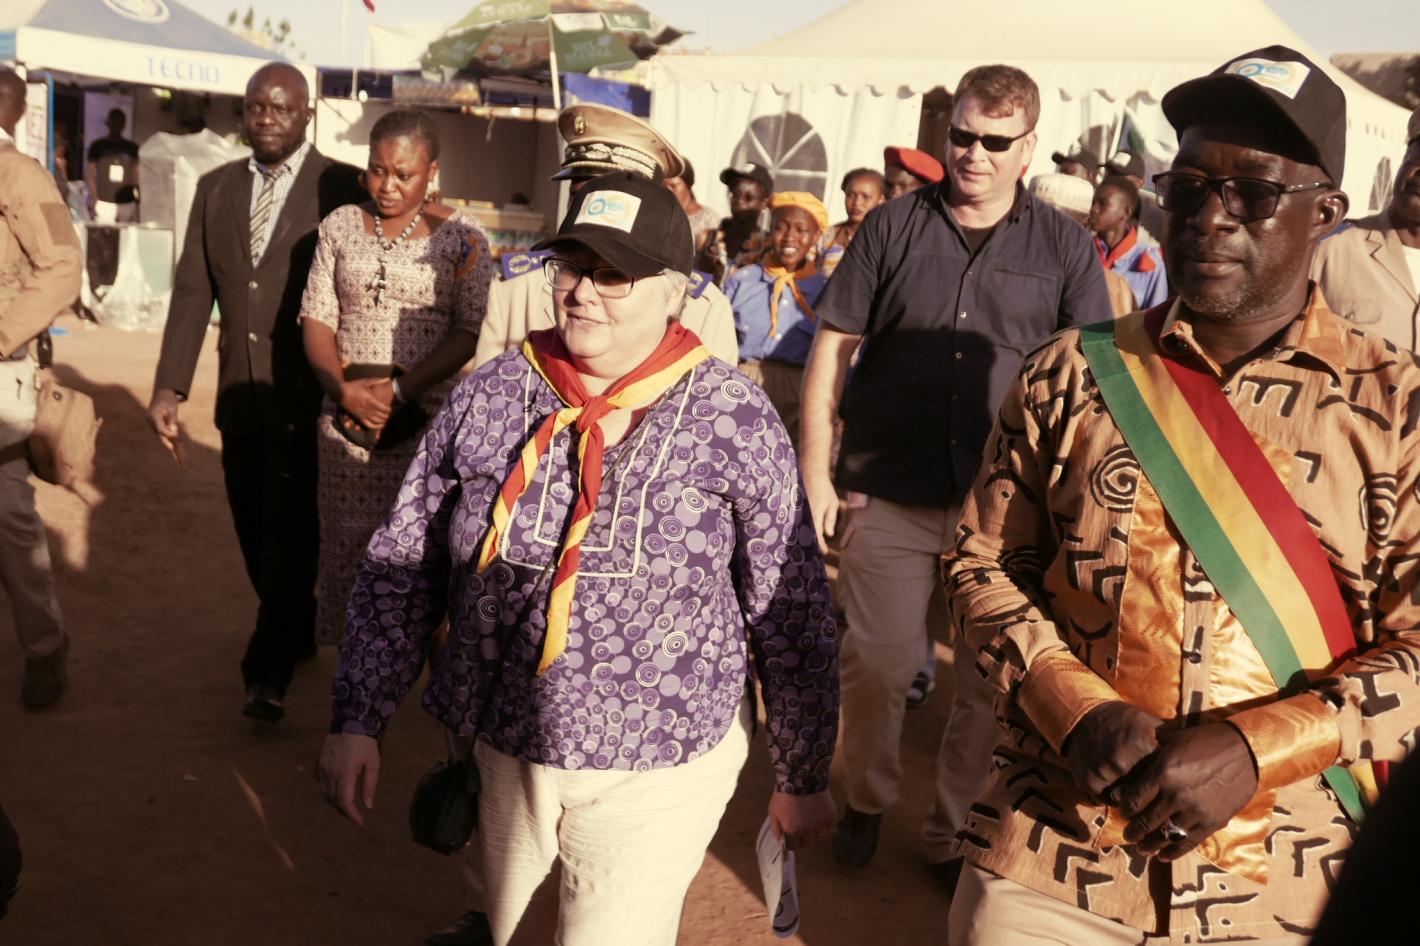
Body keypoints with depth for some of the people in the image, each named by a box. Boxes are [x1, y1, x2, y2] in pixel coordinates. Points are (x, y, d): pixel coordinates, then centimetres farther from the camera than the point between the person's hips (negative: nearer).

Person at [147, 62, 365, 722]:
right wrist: (169, 389, -1)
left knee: (289, 527, -3)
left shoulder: (343, 189, -7)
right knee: (253, 525, 14)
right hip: (240, 393, 6)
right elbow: (192, 291, 6)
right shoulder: (215, 188, 10)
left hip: (305, 395, -5)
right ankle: (297, 633, 34)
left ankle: (268, 672, 7)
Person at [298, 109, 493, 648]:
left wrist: (401, 390, -15)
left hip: (427, 416, -3)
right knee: (347, 543, 4)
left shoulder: (462, 236, 0)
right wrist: (343, 388, -11)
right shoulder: (341, 225, 10)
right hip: (345, 414, 3)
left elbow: (470, 330, -5)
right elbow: (315, 316, 7)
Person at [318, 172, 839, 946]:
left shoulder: (734, 419, -12)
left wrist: (802, 780, 1)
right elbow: (401, 568, 2)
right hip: (500, 749, 4)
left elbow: (791, 616, -5)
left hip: (657, 772, -3)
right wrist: (358, 719, -3)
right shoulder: (487, 397, -5)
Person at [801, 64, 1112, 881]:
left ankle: (960, 829, 29)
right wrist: (816, 473, -2)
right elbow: (832, 349, 4)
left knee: (991, 682, 9)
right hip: (890, 499, 0)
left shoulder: (1065, 247, 3)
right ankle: (869, 800, 34)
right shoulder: (892, 227, 4)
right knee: (878, 665, 8)